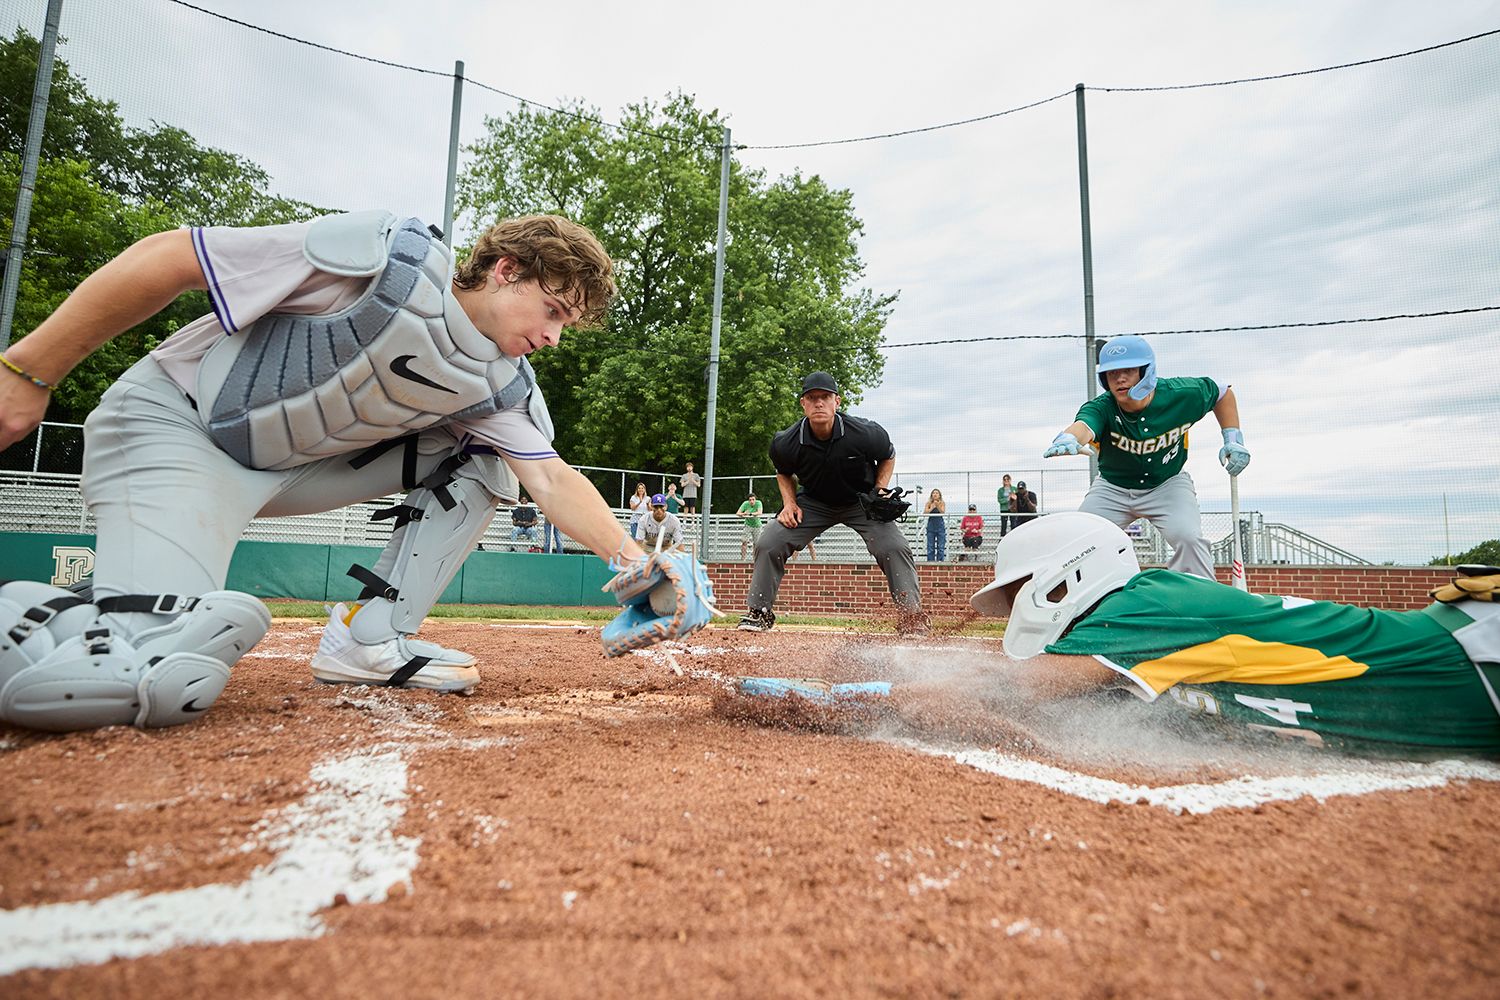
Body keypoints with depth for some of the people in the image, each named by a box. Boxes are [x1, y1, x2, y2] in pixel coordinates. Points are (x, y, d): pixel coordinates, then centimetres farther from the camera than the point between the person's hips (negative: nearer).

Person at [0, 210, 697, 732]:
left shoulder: (502, 384, -4)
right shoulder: (389, 256, -23)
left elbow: (552, 480, -7)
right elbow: (168, 257, -18)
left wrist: (631, 560, -22)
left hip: (303, 462, 7)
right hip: (171, 423, -7)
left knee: (478, 458, -5)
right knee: (161, 681, -27)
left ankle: (370, 638, -4)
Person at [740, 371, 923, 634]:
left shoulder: (866, 433, -27)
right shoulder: (786, 443, -22)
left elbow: (888, 457, -2)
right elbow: (784, 473, 4)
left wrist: (880, 490, -16)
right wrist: (789, 503, -12)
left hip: (861, 501, -1)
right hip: (813, 502, 2)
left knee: (894, 547, -22)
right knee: (767, 544, -10)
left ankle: (912, 615, -8)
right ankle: (759, 612, 6)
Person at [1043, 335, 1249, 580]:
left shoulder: (1182, 395, -20)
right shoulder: (1101, 407, -27)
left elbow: (1222, 393, 3)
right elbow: (1084, 425, -52)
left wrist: (1233, 438, -7)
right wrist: (1069, 439, -77)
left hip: (1167, 483, 0)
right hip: (1112, 487, 0)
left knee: (1189, 538, -22)